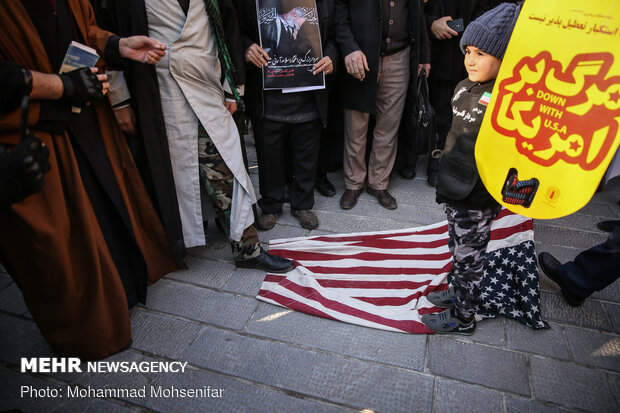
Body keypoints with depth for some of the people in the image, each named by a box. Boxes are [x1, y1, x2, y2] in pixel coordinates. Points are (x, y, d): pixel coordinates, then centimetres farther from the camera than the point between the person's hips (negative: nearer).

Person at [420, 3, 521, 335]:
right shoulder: (466, 87, 5)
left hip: (477, 199, -8)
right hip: (454, 189, 8)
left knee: (468, 259, 9)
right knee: (458, 250, 24)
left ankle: (462, 319, 29)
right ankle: (460, 294, 46)